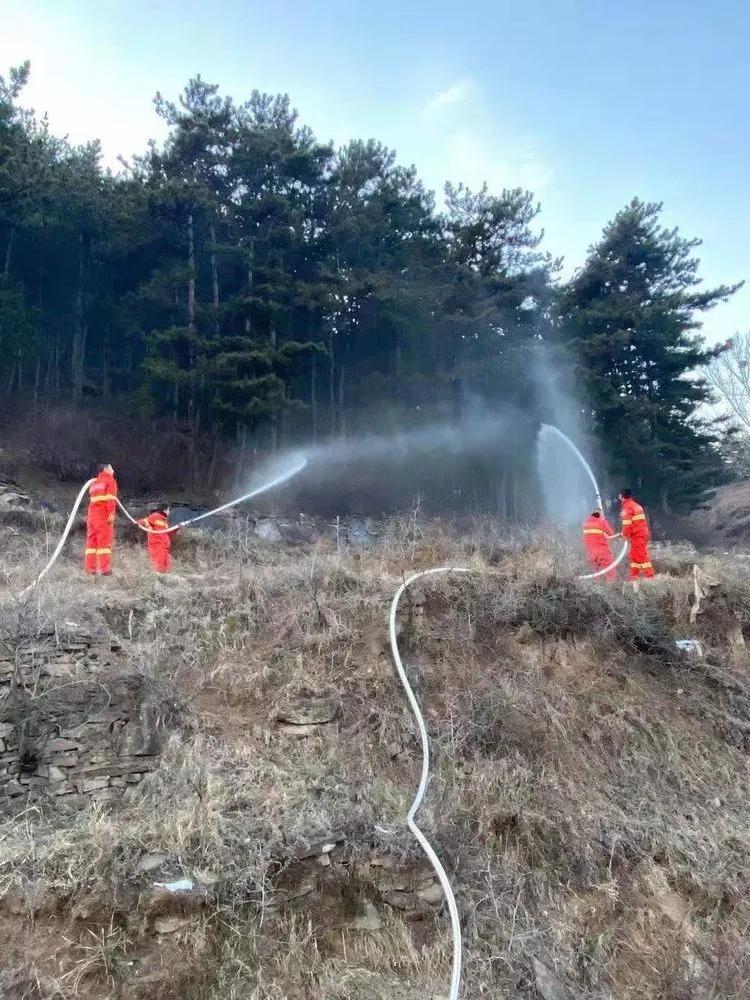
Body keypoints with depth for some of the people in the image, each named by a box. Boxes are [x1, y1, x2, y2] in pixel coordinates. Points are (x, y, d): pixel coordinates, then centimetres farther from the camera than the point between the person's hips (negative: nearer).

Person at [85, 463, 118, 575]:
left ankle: (90, 568, 6)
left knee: (92, 541, 8)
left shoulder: (94, 483, 26)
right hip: (104, 515, -7)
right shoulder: (110, 480, 3)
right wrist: (111, 514, -18)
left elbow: (91, 499, 22)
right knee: (104, 541, -8)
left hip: (92, 514, 7)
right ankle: (104, 569, -13)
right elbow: (111, 499, -11)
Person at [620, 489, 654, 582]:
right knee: (634, 555, 16)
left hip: (637, 535, -10)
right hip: (642, 533, 10)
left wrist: (625, 535, -9)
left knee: (641, 556, -10)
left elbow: (627, 523, -17)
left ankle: (649, 576, -12)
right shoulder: (636, 505, 20)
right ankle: (634, 576, 21)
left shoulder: (627, 506, -10)